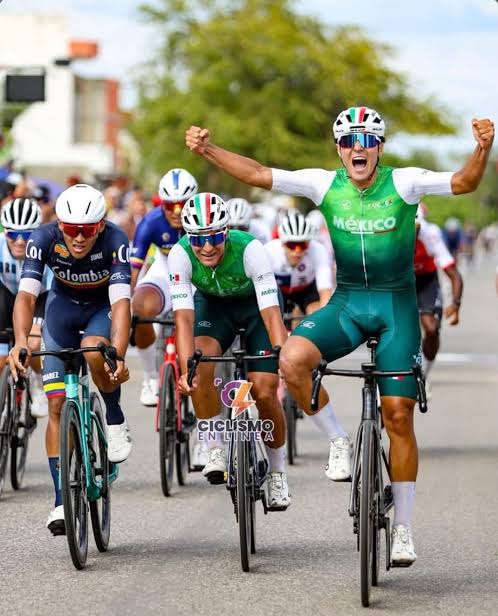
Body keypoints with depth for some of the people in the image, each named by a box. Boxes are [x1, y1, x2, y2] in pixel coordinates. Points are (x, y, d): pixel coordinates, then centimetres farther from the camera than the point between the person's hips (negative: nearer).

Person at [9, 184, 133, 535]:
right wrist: (21, 342, -55)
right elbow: (26, 294, -37)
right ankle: (62, 500, -1)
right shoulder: (44, 239, -29)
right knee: (57, 404, -8)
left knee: (94, 352, -36)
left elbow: (121, 301, -41)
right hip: (64, 306, 2)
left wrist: (118, 355, -56)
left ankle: (116, 421, -8)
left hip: (104, 307, -2)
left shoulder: (115, 241, -33)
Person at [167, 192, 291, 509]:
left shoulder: (249, 249, -36)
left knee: (264, 392, -13)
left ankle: (278, 472, 10)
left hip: (256, 303, -2)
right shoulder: (181, 255, -30)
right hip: (212, 305, 2)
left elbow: (272, 313, -39)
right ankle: (216, 449, -13)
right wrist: (186, 369, -48)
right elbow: (184, 317, -34)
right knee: (200, 365, -29)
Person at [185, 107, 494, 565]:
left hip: (396, 305, -2)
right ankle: (338, 441, -4)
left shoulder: (403, 183, -10)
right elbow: (258, 175, -4)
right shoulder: (326, 185, -3)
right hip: (346, 302, 2)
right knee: (292, 359, -27)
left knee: (398, 415, -5)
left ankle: (403, 528, 6)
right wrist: (209, 151, -15)